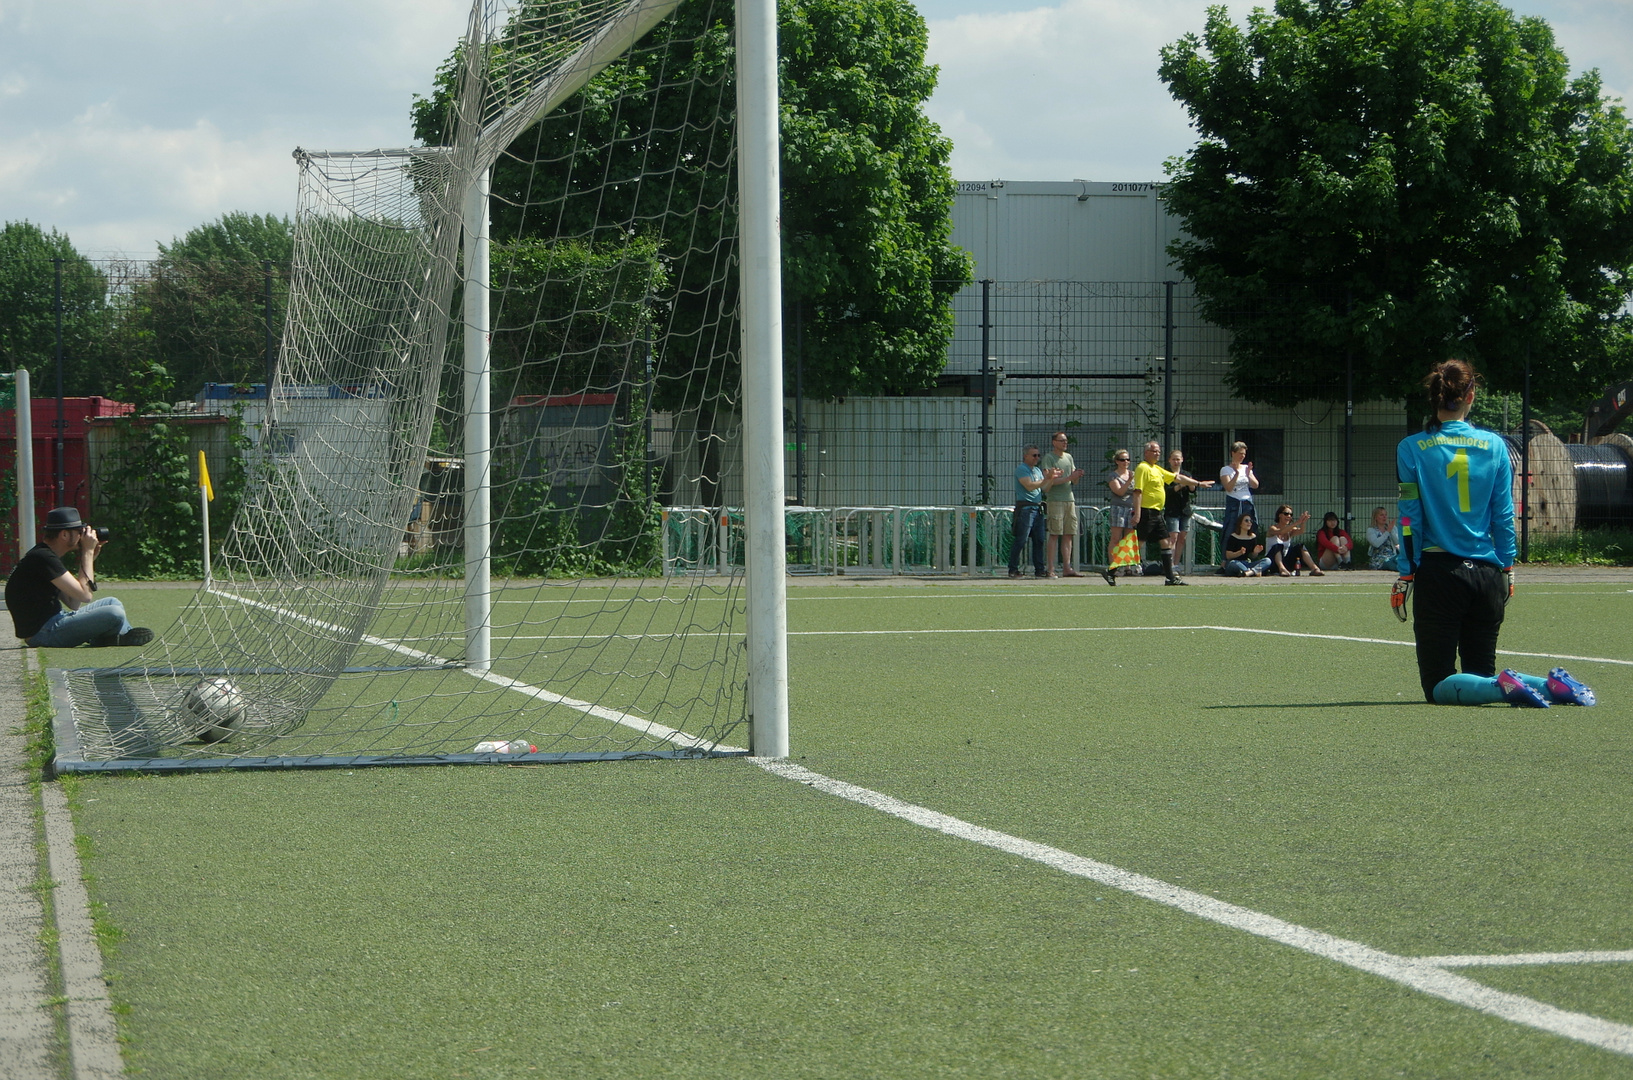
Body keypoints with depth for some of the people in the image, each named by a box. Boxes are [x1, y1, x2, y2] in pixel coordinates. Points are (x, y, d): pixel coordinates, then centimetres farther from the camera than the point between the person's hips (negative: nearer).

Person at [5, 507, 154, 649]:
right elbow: (85, 595, -21)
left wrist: (89, 558, 10)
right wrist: (88, 552, -11)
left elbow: (73, 603, 14)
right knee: (115, 614, -19)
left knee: (112, 603, 21)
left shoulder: (47, 555, 14)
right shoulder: (43, 558, -19)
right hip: (42, 633, -11)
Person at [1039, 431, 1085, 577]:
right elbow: (1049, 481, -13)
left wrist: (1077, 475, -4)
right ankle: (1051, 569, -8)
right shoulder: (1048, 458, -3)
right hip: (1055, 500, -7)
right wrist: (1069, 478, -17)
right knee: (1054, 534, -8)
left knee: (1069, 534, 4)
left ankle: (1067, 567, 7)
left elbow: (1074, 481, 18)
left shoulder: (1069, 457, 19)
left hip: (1069, 499, 7)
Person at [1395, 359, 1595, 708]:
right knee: (1482, 673, 15)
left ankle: (1505, 687, -26)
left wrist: (1404, 575, 1)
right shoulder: (1494, 446, 3)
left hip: (1439, 573, -3)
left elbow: (1410, 519, -5)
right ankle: (1552, 685, -11)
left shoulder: (1411, 449, -4)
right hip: (1487, 574, 3)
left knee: (1439, 686, 2)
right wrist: (1506, 568, 13)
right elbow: (1504, 515, 5)